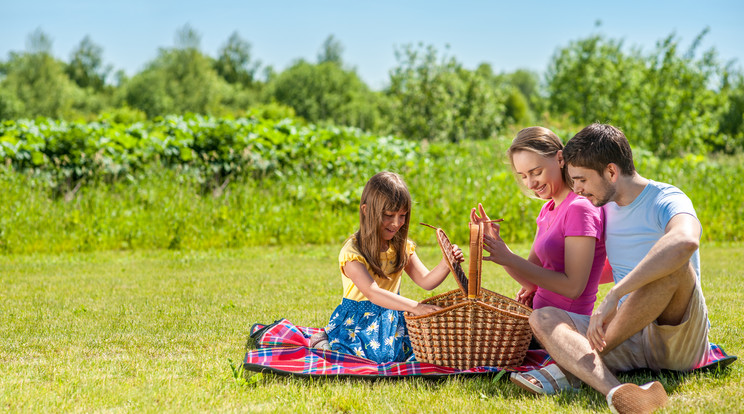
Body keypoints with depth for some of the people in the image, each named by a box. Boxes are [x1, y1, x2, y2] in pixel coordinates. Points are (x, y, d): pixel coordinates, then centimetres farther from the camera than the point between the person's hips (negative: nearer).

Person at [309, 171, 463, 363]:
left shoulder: (402, 246, 2)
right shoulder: (353, 251, -20)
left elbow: (426, 281, -2)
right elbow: (372, 293, -32)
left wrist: (446, 265, -24)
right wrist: (415, 306, -42)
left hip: (391, 317, 7)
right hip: (357, 321, -7)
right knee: (379, 353, -29)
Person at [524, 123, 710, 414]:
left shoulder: (666, 201, -11)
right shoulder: (608, 209, 14)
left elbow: (685, 240, -38)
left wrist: (612, 297, -39)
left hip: (681, 337, -7)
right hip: (633, 341, 7)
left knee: (674, 264, -34)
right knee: (542, 319, -15)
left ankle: (571, 368, -26)